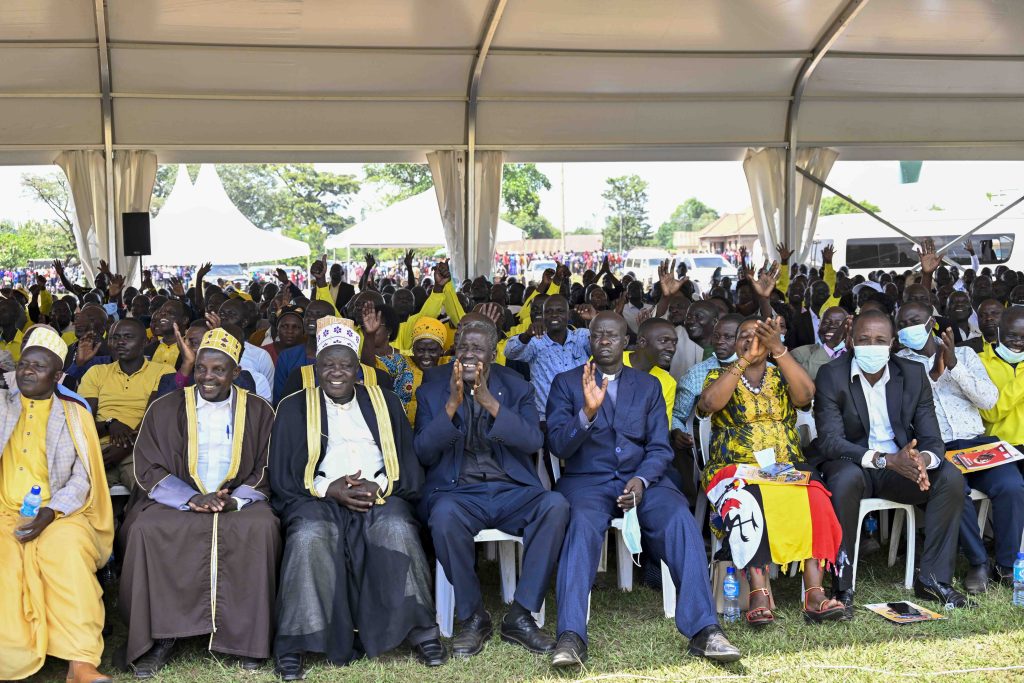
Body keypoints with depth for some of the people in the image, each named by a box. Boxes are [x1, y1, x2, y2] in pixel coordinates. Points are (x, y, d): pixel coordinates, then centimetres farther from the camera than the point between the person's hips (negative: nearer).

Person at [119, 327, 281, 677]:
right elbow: (148, 469, 3)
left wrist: (234, 500, -14)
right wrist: (192, 499, -13)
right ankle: (159, 635, -17)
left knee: (261, 527, -32)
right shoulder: (164, 409, 9)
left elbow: (267, 471, 6)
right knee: (147, 529, -30)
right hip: (177, 500, 1)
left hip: (239, 501, -1)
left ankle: (246, 636, -19)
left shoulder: (259, 411, 9)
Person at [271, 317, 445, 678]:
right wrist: (330, 489, -9)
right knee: (309, 536, -33)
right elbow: (282, 476, 7)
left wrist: (377, 485, -10)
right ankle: (293, 645, -26)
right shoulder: (294, 407, 14)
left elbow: (408, 466, 11)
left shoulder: (384, 402, 18)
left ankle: (421, 632, -22)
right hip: (318, 498, 0)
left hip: (380, 496, 1)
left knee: (397, 530, -32)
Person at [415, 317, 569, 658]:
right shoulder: (431, 393, 9)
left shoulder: (517, 388, 11)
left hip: (512, 490, 2)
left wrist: (491, 403, -17)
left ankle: (520, 616, -17)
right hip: (458, 492, -1)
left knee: (556, 505, -30)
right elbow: (423, 453, -2)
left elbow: (534, 442, -5)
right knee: (445, 515, -37)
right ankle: (472, 617, -15)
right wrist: (452, 405, -15)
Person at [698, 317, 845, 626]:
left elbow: (805, 394, -7)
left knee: (815, 499, -31)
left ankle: (815, 594, -33)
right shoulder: (720, 376, 11)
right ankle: (759, 594, -40)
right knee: (745, 499, -37)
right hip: (735, 471, -2)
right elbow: (710, 402, -13)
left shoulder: (781, 376, 16)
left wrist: (778, 349, -13)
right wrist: (745, 359, -13)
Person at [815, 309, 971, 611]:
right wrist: (885, 459, -33)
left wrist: (923, 460, -30)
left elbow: (932, 438, -3)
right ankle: (842, 584, -25)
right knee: (846, 478, -37)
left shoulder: (914, 373, -1)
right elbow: (829, 441, -19)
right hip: (853, 464, -4)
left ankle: (934, 578, -10)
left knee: (951, 477, -22)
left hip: (901, 464, 4)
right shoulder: (830, 375, -11)